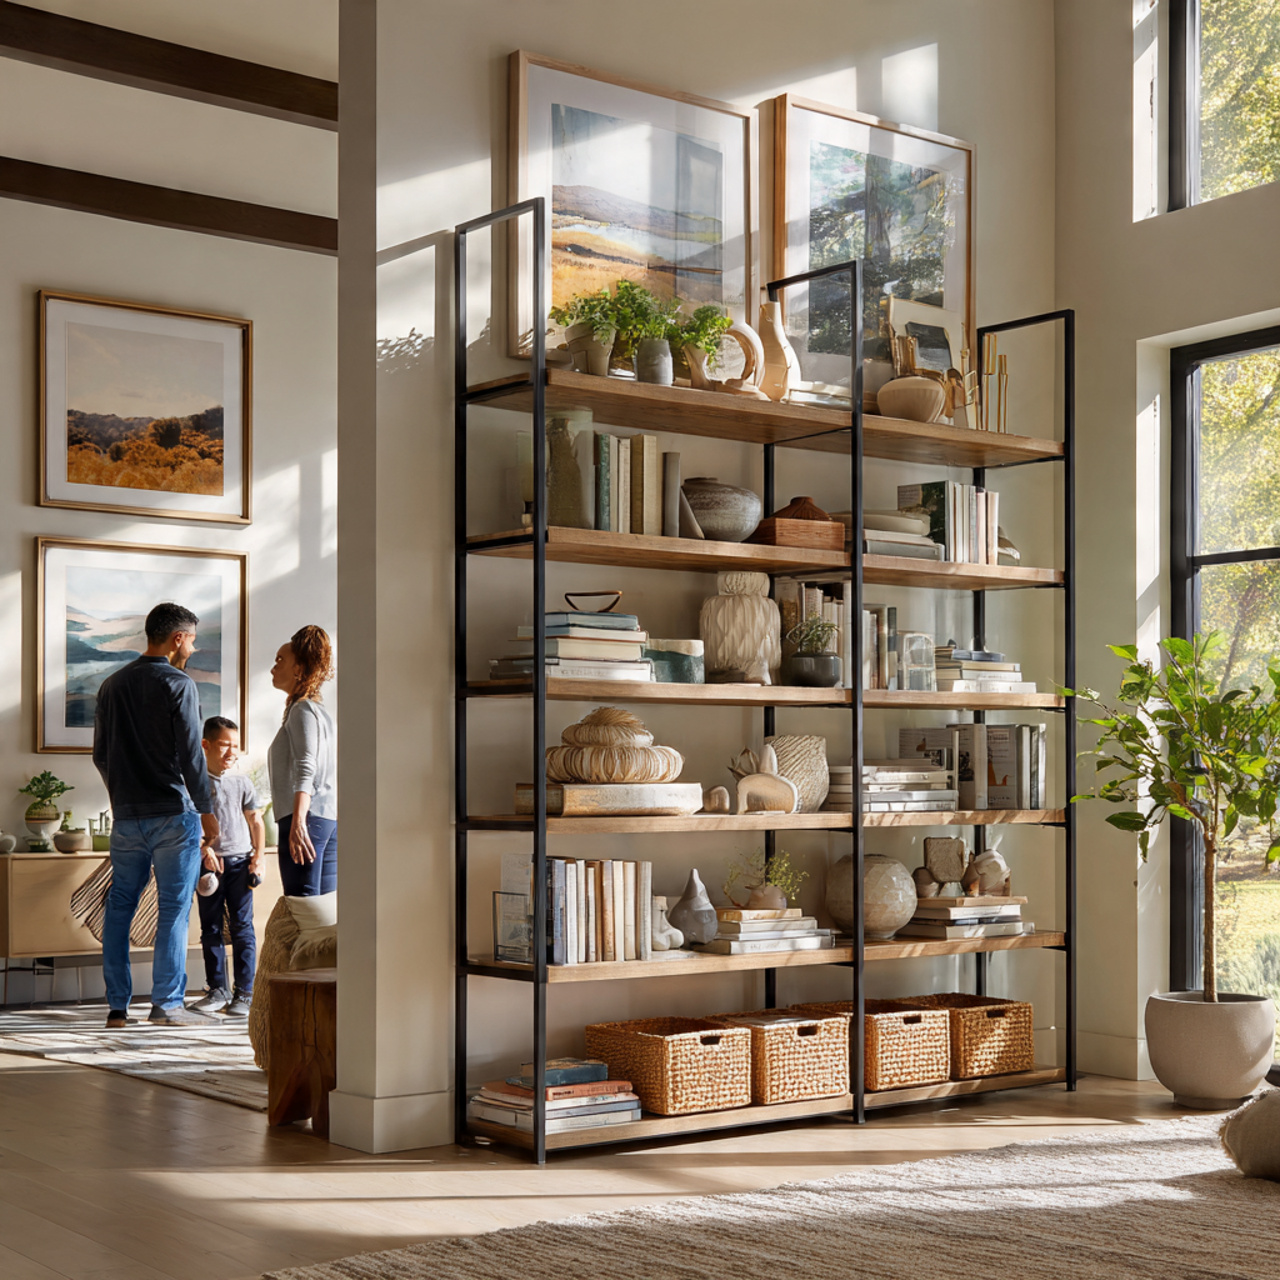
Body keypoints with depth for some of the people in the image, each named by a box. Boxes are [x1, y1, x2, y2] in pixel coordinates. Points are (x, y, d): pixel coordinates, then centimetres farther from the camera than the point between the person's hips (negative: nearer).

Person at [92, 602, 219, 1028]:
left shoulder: (111, 685, 11)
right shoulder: (178, 684, -8)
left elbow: (100, 754, 17)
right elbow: (191, 754, -12)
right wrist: (206, 810, -4)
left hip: (126, 816, 6)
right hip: (173, 814, -6)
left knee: (119, 908, 10)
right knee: (174, 909, -1)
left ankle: (117, 1005, 10)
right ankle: (166, 1003, -1)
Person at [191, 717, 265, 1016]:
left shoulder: (241, 783, 6)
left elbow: (255, 821, 11)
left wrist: (258, 856, 1)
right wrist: (204, 849, -15)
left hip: (239, 861, 0)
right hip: (208, 865, 0)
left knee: (242, 927, -2)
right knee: (210, 929, 6)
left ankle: (244, 993, 1)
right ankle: (217, 990, 16)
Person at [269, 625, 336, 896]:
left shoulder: (303, 710, -6)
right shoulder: (320, 711, 22)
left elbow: (306, 769, -19)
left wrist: (298, 822, -28)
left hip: (308, 816, -10)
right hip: (330, 819, 10)